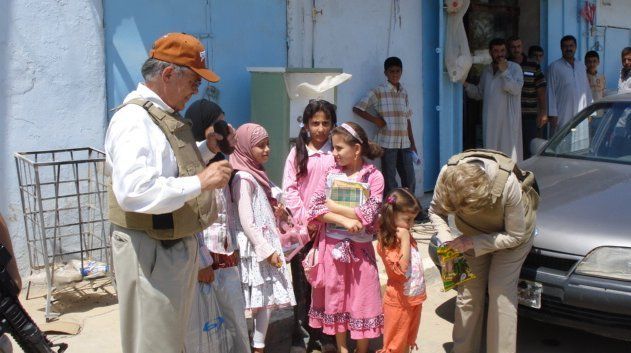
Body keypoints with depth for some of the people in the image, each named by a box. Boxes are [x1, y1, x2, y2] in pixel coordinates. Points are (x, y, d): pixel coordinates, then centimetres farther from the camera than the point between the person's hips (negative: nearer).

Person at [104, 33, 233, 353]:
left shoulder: (168, 116, 11)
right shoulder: (134, 119, -21)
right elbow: (133, 191, -34)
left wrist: (208, 148, 7)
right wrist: (200, 182, -30)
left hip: (179, 245, 10)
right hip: (149, 251, -10)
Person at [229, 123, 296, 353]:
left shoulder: (257, 174, 14)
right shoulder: (243, 178, -13)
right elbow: (246, 221, -18)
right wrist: (267, 250, -19)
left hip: (266, 244, 9)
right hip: (254, 247, -9)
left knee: (268, 299, 10)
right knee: (253, 302, -5)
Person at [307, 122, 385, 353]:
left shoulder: (374, 177, -7)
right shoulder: (331, 173, 1)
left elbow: (366, 215, -16)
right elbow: (314, 209, -7)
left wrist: (332, 206, -11)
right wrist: (344, 220, -20)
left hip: (360, 247, -2)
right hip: (333, 245, 3)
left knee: (362, 299, 5)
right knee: (335, 296, 11)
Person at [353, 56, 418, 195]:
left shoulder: (404, 92, 12)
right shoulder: (378, 92, -4)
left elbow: (407, 119, 14)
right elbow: (357, 108, -6)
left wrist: (412, 143, 11)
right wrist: (375, 120, -10)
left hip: (404, 143, 5)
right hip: (387, 142, -5)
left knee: (410, 181, 7)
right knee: (390, 183, 0)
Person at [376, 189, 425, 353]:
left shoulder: (407, 237, 5)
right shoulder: (387, 243, -20)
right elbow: (401, 269, -30)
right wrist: (405, 240, -27)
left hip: (415, 298, 8)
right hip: (399, 301, -8)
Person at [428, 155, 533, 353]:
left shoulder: (508, 184, -40)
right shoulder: (447, 174, -31)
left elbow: (515, 235, -26)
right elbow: (435, 211, -9)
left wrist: (472, 243, -31)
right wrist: (446, 238, -27)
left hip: (511, 236, -3)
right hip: (473, 237, 3)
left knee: (501, 294, -12)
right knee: (467, 293, 0)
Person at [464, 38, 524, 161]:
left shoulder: (514, 68, -2)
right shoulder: (486, 70, 14)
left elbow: (516, 89, -16)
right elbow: (479, 93, 21)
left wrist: (504, 71, -16)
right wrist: (466, 85, 6)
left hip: (508, 118, -5)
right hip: (490, 118, 5)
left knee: (509, 147, -7)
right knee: (491, 146, 9)